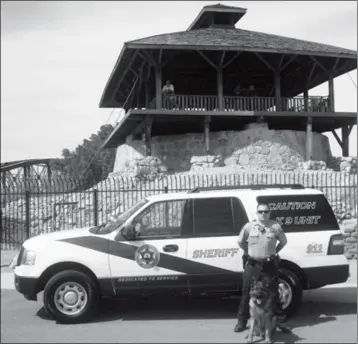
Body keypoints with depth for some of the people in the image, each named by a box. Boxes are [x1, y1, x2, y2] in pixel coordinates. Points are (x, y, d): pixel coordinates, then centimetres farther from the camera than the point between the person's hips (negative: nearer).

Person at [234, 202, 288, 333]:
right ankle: (242, 321, 13)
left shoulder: (276, 226, -1)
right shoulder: (249, 226, -2)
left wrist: (274, 252, 9)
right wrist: (249, 252, 8)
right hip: (252, 264, 0)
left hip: (270, 264, 0)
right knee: (247, 293, 4)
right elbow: (240, 241, 9)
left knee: (273, 292, 9)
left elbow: (283, 241, 13)